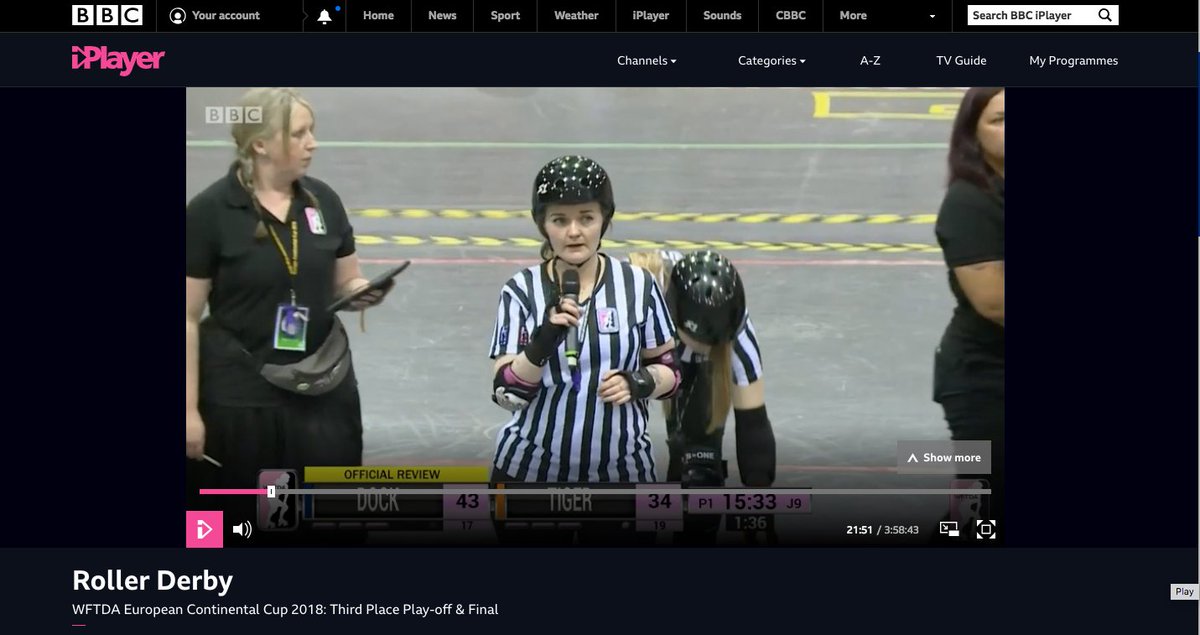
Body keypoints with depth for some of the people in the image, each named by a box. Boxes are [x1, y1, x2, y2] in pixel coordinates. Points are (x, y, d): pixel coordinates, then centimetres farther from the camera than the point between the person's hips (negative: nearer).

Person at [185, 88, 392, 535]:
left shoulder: (323, 200, 3)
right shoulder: (209, 212, -11)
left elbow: (345, 283, 13)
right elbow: (189, 318, -9)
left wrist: (363, 294, -11)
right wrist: (189, 409, -10)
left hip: (323, 390, 4)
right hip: (238, 397, -4)